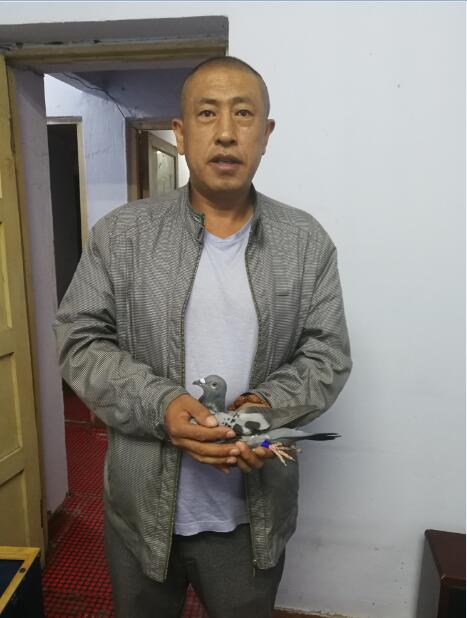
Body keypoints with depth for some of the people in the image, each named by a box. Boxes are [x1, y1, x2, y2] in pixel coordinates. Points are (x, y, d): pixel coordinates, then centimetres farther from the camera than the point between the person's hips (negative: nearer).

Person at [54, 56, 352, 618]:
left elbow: (327, 354, -3)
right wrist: (159, 405, -22)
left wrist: (269, 404, -22)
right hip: (140, 508, 1)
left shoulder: (307, 241, -4)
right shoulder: (120, 233, -6)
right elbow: (79, 340, -6)